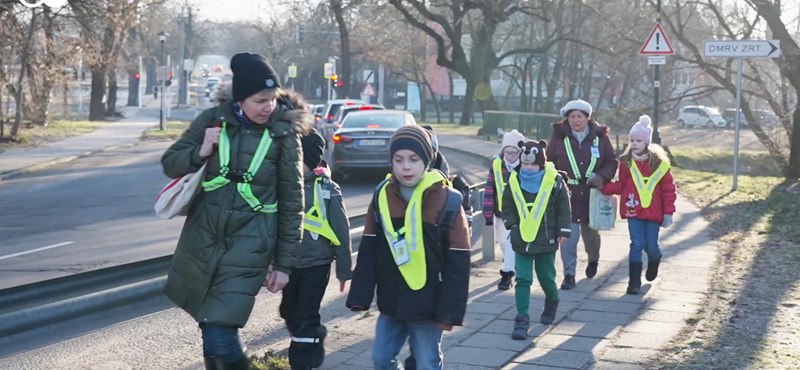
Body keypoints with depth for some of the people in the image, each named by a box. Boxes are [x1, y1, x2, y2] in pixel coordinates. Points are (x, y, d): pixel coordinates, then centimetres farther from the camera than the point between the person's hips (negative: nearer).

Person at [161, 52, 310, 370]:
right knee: (211, 332, 11)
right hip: (202, 240, 3)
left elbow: (292, 204, -1)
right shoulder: (212, 121, -1)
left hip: (249, 246, -3)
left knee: (220, 339, -14)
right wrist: (200, 153, -13)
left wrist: (284, 262, 0)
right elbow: (169, 164, 7)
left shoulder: (283, 135, -7)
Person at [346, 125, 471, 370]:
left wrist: (450, 310, -14)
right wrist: (360, 296, 0)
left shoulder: (447, 201, -12)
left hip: (428, 306, -4)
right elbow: (368, 252, 5)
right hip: (391, 303, 5)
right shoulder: (382, 196, 1)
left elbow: (457, 263, -11)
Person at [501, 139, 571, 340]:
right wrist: (512, 225, -2)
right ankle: (522, 319, -4)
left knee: (546, 278, 10)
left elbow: (563, 207, 0)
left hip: (546, 239, -1)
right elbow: (507, 206, 10)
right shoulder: (514, 181, -1)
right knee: (522, 279, -4)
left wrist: (563, 231, -2)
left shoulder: (554, 180, -8)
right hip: (522, 240, 1)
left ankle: (552, 303, 40)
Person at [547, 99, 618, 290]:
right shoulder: (559, 137, -2)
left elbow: (612, 162, 6)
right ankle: (569, 274, 4)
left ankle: (593, 260, 46)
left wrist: (601, 176, -13)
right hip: (566, 196, -1)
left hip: (592, 195, 1)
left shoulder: (600, 137, -1)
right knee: (568, 236, -6)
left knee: (591, 233, 16)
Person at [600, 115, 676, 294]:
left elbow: (668, 189, -1)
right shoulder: (626, 162, 0)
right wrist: (603, 187, -11)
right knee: (636, 245, -4)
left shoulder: (659, 162, -5)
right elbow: (621, 185, 5)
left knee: (651, 246, 5)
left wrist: (668, 213, -3)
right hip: (634, 211, 1)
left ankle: (654, 262, 41)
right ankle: (634, 282, 2)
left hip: (653, 212, 0)